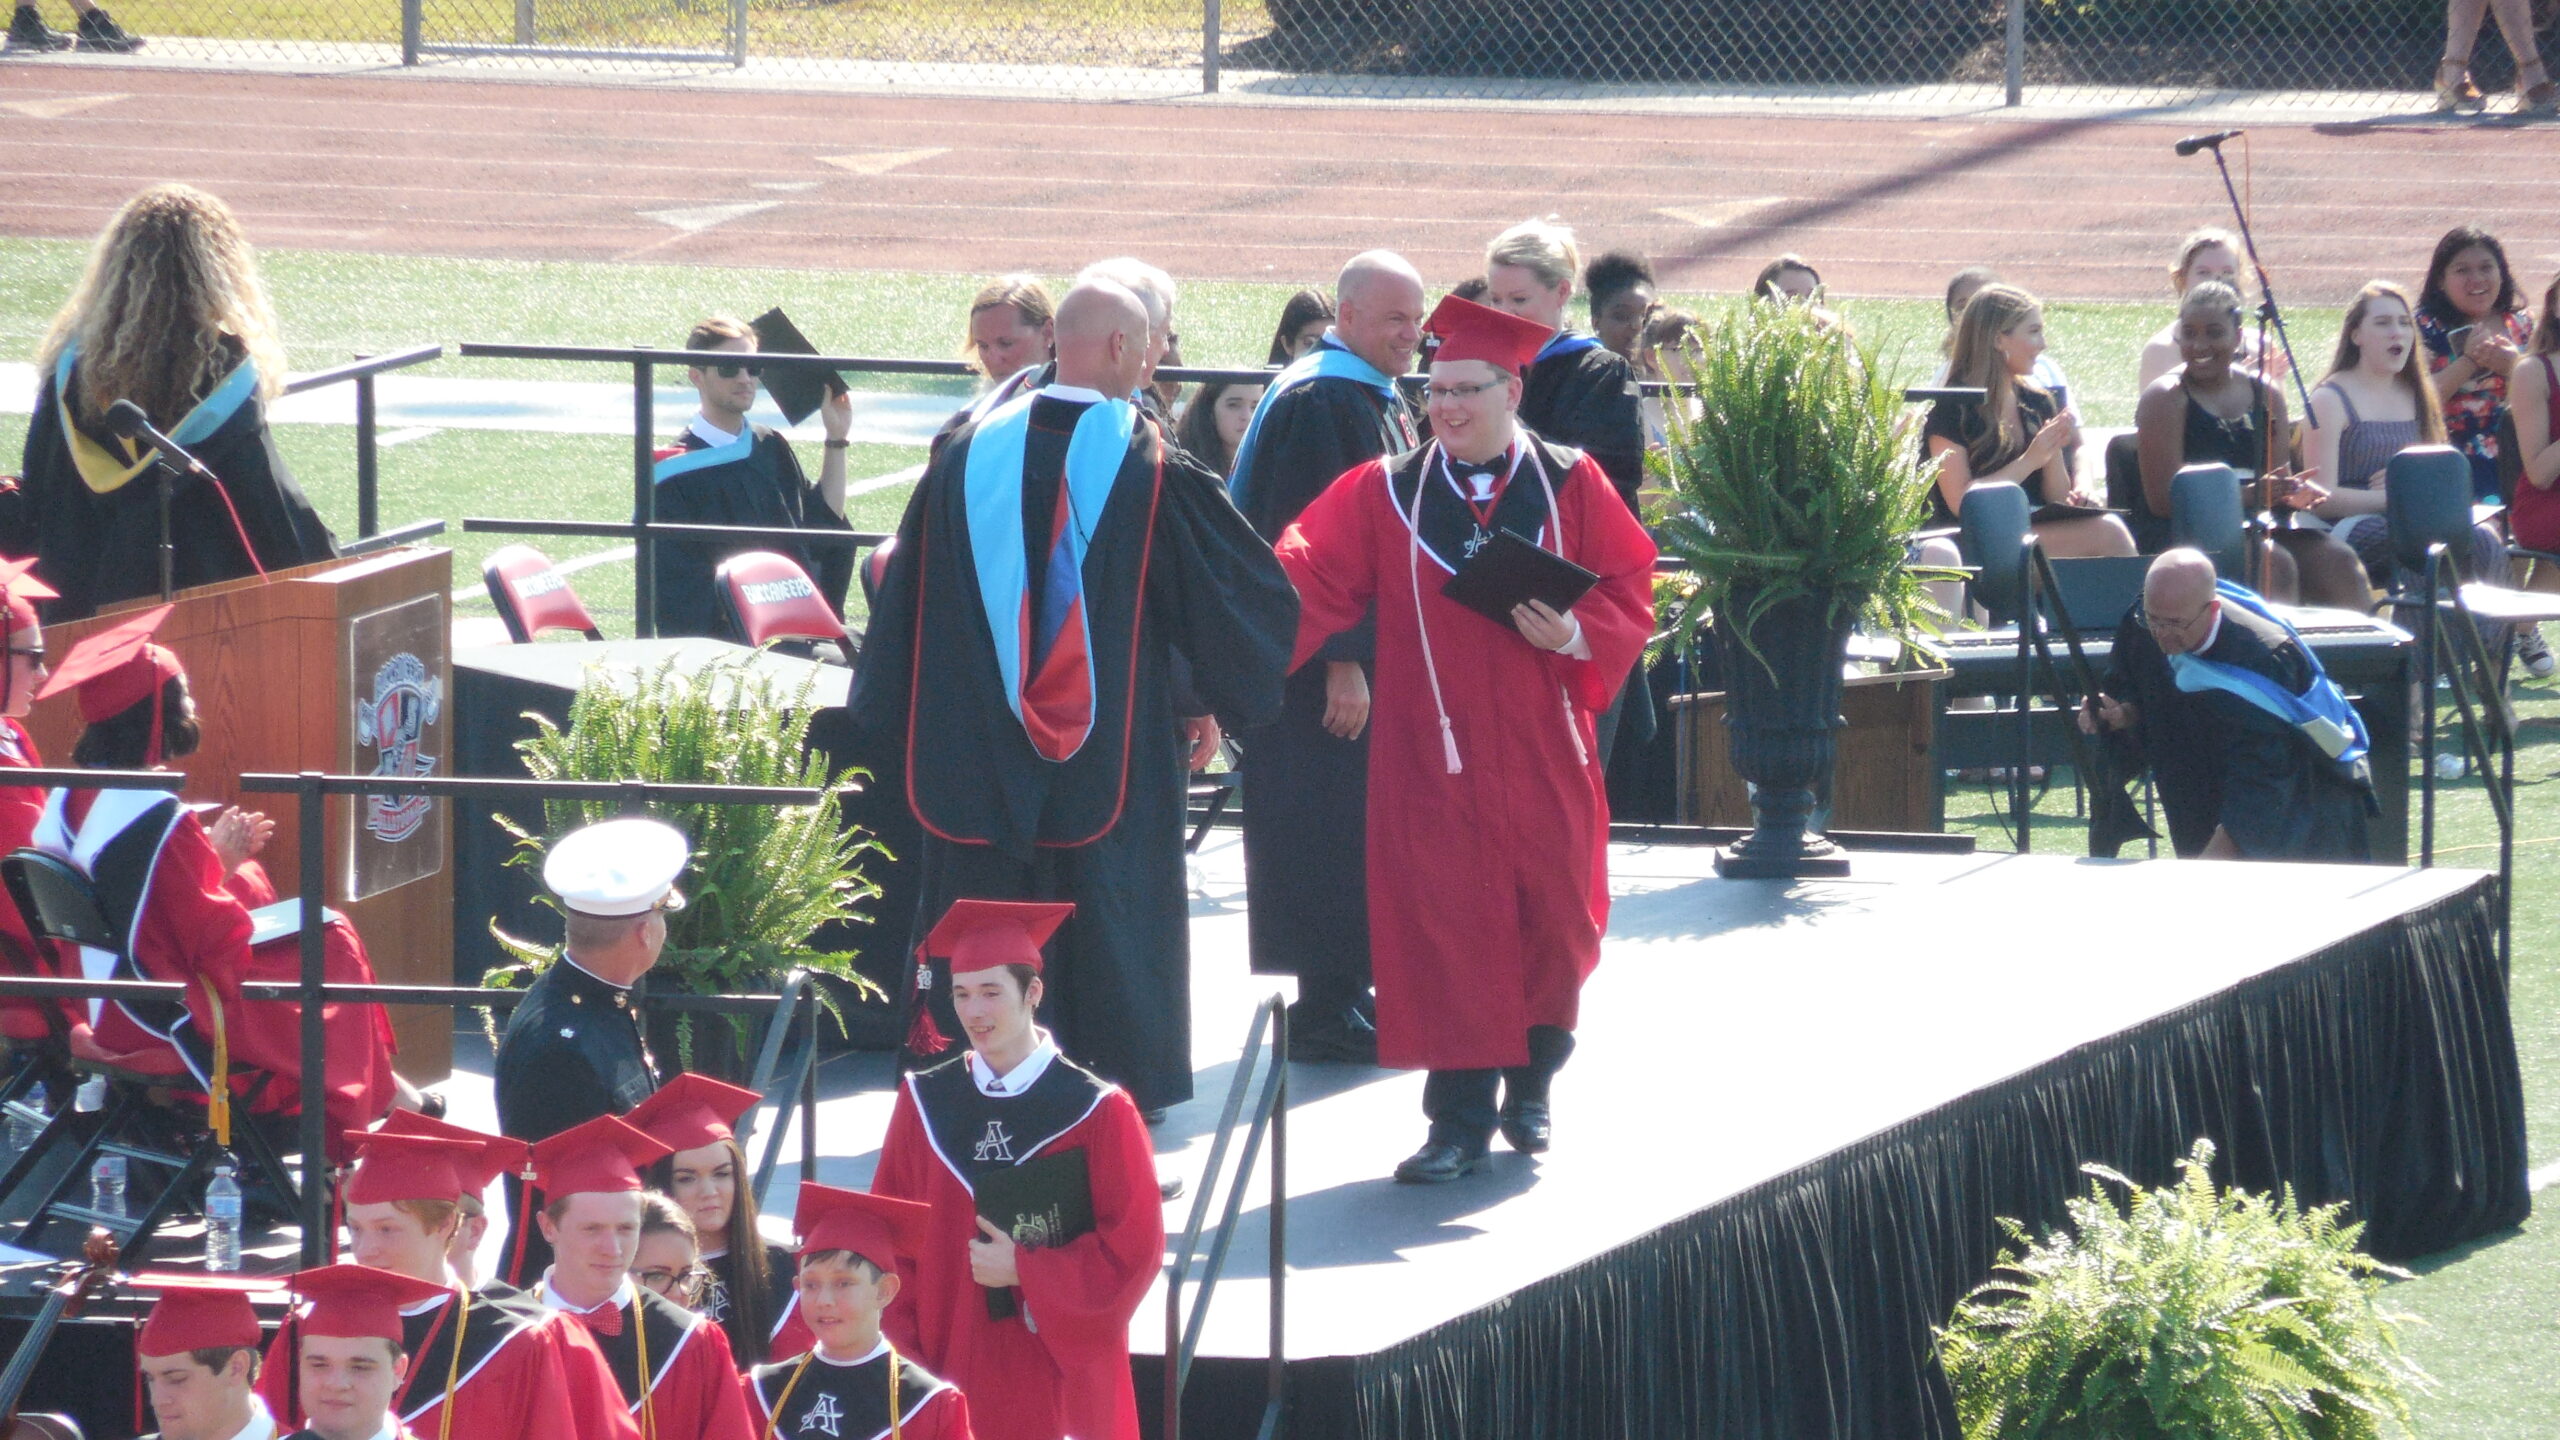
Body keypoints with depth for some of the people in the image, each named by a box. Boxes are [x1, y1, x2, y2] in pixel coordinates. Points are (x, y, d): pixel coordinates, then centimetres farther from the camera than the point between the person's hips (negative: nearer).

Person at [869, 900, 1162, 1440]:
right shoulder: (924, 1104, 5)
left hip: (1057, 1375, -2)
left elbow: (1134, 1248, -5)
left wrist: (1024, 1271, -13)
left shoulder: (1095, 1112, -4)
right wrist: (905, 1351, -5)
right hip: (952, 1373, 3)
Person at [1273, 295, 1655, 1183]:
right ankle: (1460, 1118, 1)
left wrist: (1576, 636, -19)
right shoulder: (1385, 495, 1)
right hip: (1434, 757, -1)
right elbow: (1307, 584, -6)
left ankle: (1529, 1089, 30)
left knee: (1552, 924, 7)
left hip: (1542, 755, 1)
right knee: (1443, 929, -5)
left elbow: (1631, 599, 1)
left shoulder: (1571, 487, 2)